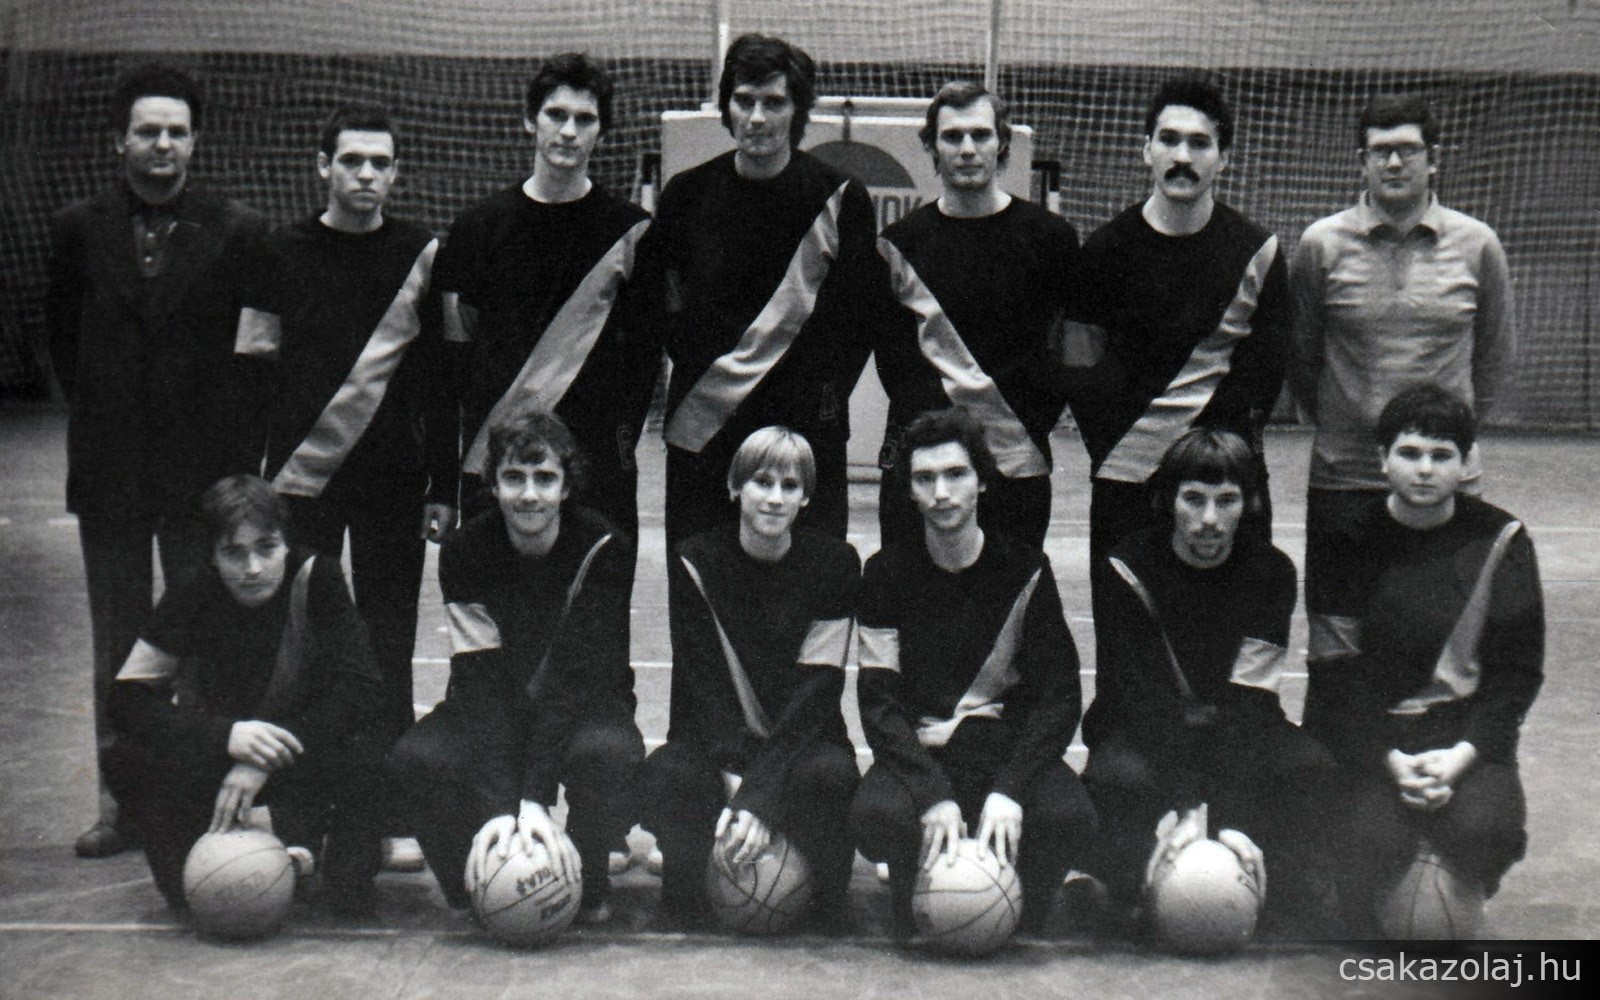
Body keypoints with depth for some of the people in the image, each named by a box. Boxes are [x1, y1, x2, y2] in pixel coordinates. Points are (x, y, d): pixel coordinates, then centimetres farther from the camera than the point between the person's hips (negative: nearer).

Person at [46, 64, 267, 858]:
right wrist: (102, 418, 9)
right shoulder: (77, 230, 6)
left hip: (204, 467, -2)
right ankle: (121, 804, 18)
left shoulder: (237, 233, -1)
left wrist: (224, 430, -1)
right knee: (117, 645, 9)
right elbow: (63, 338, 13)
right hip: (109, 471, 2)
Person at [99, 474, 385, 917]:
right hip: (212, 759, 2)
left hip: (298, 759, -2)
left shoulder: (317, 579, -18)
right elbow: (126, 698, -18)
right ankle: (189, 879, -5)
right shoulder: (193, 597, -15)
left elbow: (359, 690, -22)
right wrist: (226, 735, -35)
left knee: (360, 755, -35)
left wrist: (263, 761, -31)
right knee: (125, 759, -28)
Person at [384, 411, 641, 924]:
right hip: (493, 709, 2)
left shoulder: (605, 550, -19)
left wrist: (535, 800, -35)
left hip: (583, 706, -2)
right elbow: (480, 681, -23)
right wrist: (499, 807, -35)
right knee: (414, 759, -29)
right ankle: (475, 885, -3)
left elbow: (578, 676, -26)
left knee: (609, 751, -37)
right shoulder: (463, 551, -14)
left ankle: (588, 886, -8)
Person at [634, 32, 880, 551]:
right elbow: (653, 293, 16)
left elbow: (861, 313, 2)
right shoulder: (689, 193, 4)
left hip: (805, 429, -2)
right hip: (701, 426, 2)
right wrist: (691, 359, 5)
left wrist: (824, 388, -5)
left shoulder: (840, 199, -3)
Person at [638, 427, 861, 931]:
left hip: (801, 740, 0)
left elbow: (816, 689, -12)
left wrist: (756, 795, -25)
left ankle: (830, 922, -11)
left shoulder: (834, 564, -3)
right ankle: (684, 920, -12)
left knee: (829, 774, -34)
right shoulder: (696, 563, -2)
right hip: (714, 739, 0)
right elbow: (705, 686, -10)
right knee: (668, 774, -33)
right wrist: (734, 780, -28)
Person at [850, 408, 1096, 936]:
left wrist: (1009, 790, -20)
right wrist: (933, 795, -22)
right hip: (918, 752, 0)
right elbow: (878, 700, -5)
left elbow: (1059, 696, -2)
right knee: (877, 814, -34)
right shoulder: (887, 572, 2)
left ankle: (1018, 933, -1)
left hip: (1008, 746, 0)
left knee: (1069, 818, -31)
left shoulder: (1026, 569, 2)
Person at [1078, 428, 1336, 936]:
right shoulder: (1127, 567, -13)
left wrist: (1227, 817, -31)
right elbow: (1143, 692, -22)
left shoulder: (1271, 571, -7)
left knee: (1311, 765, -27)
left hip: (1236, 728, 2)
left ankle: (1304, 923, -20)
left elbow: (1248, 699, -17)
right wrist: (1188, 806, -35)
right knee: (1122, 779, -35)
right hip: (1138, 726, -2)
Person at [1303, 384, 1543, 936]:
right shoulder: (1350, 541, -1)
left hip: (1467, 733, 1)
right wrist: (1389, 760, -17)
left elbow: (1518, 668, 2)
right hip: (1367, 734, -1)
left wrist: (1464, 754, -13)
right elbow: (1335, 673, -3)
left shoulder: (1498, 540, 1)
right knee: (1373, 842, -27)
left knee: (1485, 828, -27)